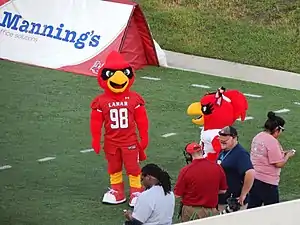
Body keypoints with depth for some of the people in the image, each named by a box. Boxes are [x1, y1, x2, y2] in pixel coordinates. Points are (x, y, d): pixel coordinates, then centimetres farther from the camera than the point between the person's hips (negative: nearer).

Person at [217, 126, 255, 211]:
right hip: (221, 200, 10)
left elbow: (250, 173, -33)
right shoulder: (223, 152, 10)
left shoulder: (240, 154, -20)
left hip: (234, 202, -10)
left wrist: (243, 195, -27)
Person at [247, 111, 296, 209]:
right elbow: (279, 164, -19)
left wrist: (281, 153, 17)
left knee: (252, 207, 12)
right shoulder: (272, 141, -19)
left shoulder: (257, 137, 8)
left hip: (253, 178, 9)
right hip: (267, 182, -9)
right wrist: (288, 156, -1)